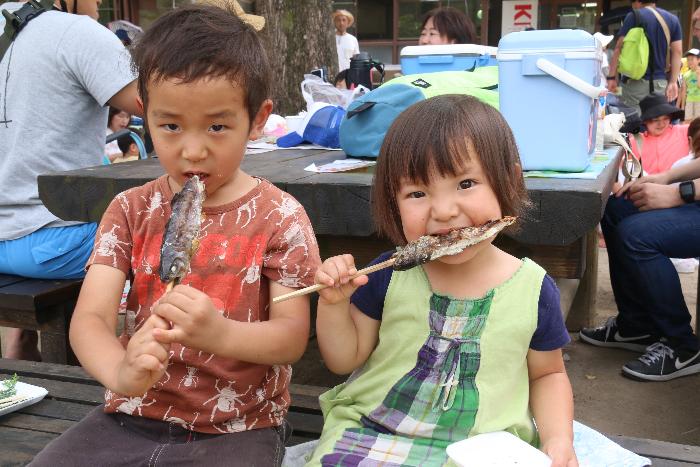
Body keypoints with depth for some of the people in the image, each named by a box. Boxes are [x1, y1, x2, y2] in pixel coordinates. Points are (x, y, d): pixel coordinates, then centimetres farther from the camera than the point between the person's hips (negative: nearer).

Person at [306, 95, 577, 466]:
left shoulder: (533, 288, -4)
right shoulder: (388, 274, -4)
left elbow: (547, 375, 12)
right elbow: (345, 360, 7)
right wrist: (333, 304, -10)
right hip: (370, 434, 0)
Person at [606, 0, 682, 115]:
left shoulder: (634, 16, -2)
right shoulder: (673, 19, 11)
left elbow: (619, 48, -8)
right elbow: (677, 52, 5)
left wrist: (611, 77, -5)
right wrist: (673, 82, 3)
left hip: (636, 81, -4)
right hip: (661, 82, 4)